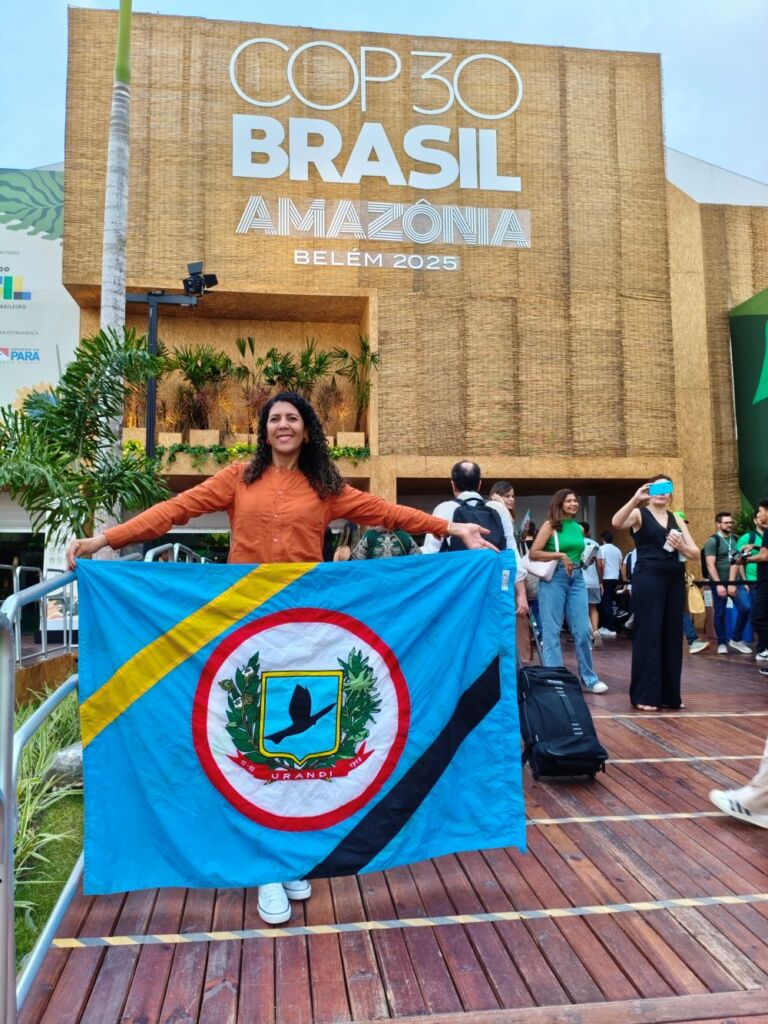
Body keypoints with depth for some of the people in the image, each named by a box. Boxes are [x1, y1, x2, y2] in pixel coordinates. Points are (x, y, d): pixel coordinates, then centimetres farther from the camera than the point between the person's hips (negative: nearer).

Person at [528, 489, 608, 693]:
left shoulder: (579, 528, 14)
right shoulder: (550, 525, -2)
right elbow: (533, 553, -11)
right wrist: (560, 556, -15)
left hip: (577, 579, 5)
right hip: (554, 578, -5)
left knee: (583, 630, 3)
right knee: (552, 631, 0)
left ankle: (589, 678, 15)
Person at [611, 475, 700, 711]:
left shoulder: (677, 519, 16)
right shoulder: (639, 514, 2)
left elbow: (696, 553, 10)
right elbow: (616, 523, -21)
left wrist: (681, 546, -10)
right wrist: (635, 499, -31)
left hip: (674, 579, 6)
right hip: (648, 579, -5)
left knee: (672, 635, 8)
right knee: (648, 634, -6)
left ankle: (669, 694, 18)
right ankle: (645, 695, 0)